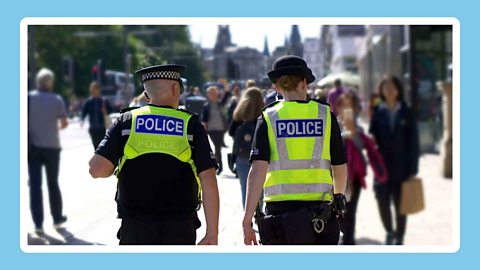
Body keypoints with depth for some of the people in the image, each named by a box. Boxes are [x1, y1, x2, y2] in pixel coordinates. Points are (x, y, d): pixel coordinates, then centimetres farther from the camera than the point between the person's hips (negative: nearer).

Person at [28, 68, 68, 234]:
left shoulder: (29, 98, -3)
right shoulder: (57, 100, -3)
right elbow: (64, 123, -4)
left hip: (33, 147, 0)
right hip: (51, 146, 0)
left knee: (35, 185, 1)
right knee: (53, 183, 14)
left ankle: (38, 223, -6)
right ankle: (57, 218, 23)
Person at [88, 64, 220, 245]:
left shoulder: (127, 121, 0)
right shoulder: (191, 125, -1)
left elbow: (97, 169, -8)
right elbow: (209, 182, -7)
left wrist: (116, 168, 15)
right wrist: (212, 234, -3)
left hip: (135, 230, 0)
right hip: (180, 230, 0)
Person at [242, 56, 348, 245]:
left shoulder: (268, 118, 2)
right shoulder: (325, 115, 4)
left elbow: (257, 171, -8)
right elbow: (340, 168, 10)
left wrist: (247, 221, -8)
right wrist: (338, 197, 30)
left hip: (280, 208, 0)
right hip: (319, 212, 0)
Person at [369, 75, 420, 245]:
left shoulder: (406, 113, -2)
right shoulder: (378, 112, 2)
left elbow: (413, 141, -2)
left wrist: (412, 168, -7)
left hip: (401, 167, -1)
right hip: (382, 166, 1)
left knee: (400, 204, 5)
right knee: (383, 202, 3)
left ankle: (399, 238, 19)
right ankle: (389, 232, 28)